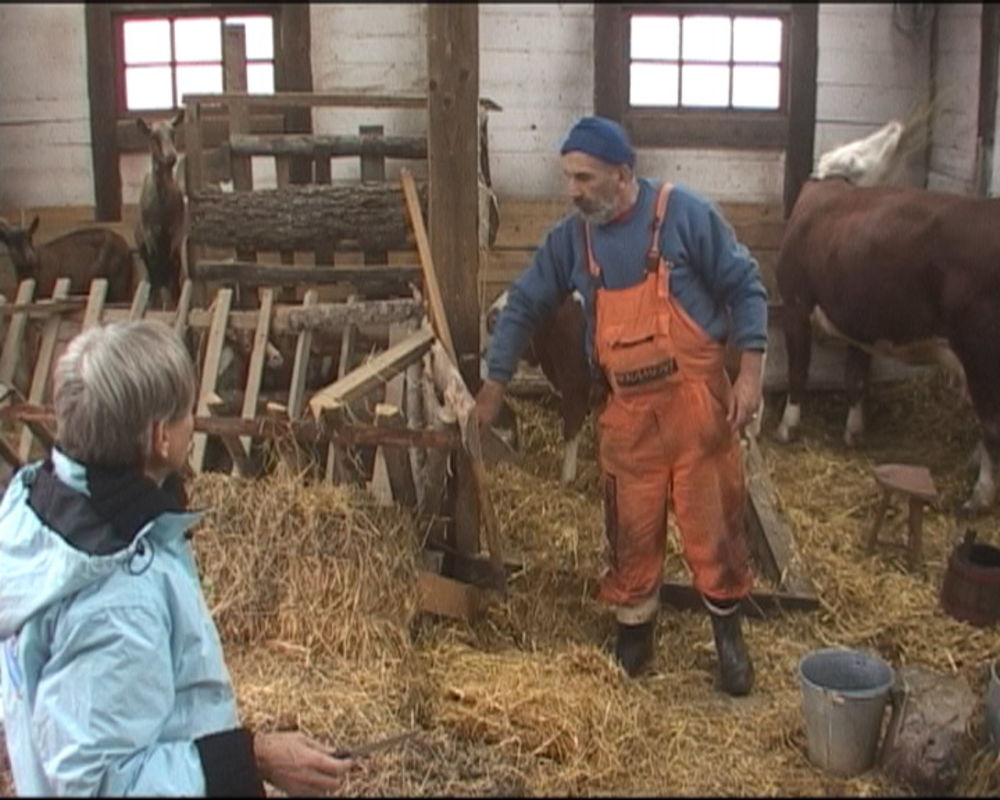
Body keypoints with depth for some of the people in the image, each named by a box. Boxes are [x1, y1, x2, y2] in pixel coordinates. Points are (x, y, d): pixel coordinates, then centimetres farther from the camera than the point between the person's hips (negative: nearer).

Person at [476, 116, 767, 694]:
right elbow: (524, 306, 11)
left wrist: (751, 374, -12)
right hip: (627, 411, 3)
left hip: (697, 399, -3)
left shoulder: (684, 214, -9)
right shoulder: (570, 238, 3)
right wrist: (494, 386, 10)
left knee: (714, 522, 4)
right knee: (631, 528, 11)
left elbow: (746, 288, -4)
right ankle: (634, 632, 30)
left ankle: (729, 634, 23)